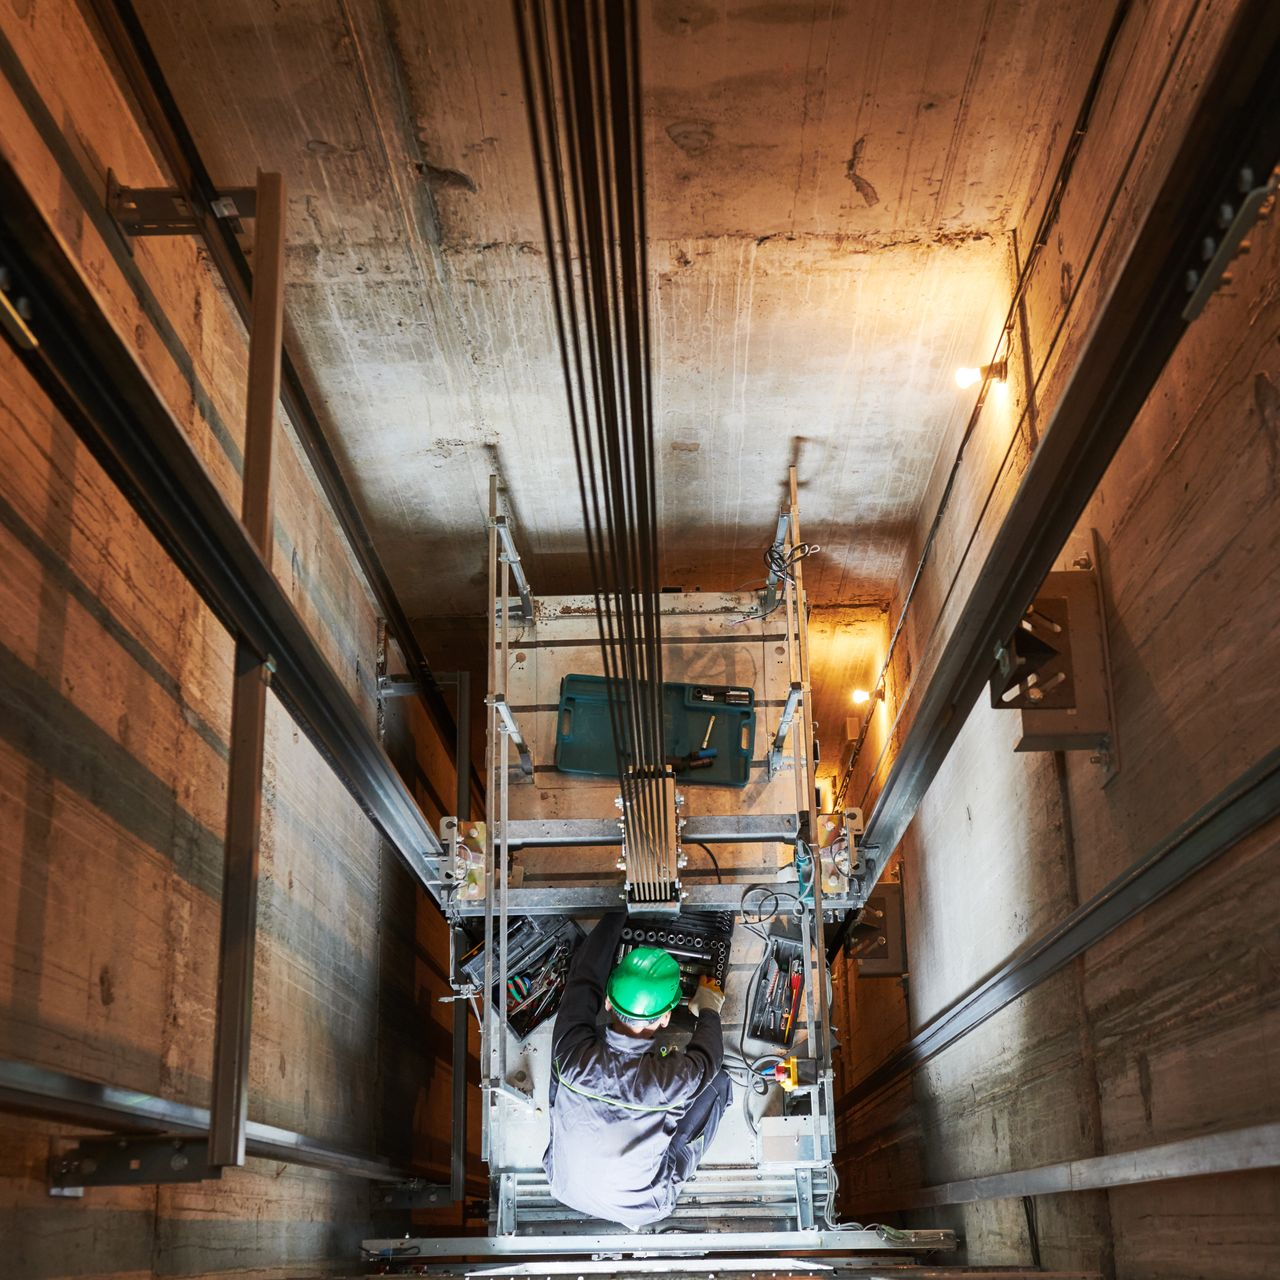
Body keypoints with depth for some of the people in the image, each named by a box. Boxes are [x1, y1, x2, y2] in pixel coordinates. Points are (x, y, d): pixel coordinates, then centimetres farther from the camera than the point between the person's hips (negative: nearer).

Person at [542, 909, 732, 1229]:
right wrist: (709, 1010, 11)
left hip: (565, 1188, 3)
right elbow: (706, 1059, -9)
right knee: (718, 1082, 2)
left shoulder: (572, 1052, -30)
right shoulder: (670, 1079, -35)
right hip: (637, 1209, -3)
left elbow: (584, 977, -11)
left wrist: (617, 911, 3)